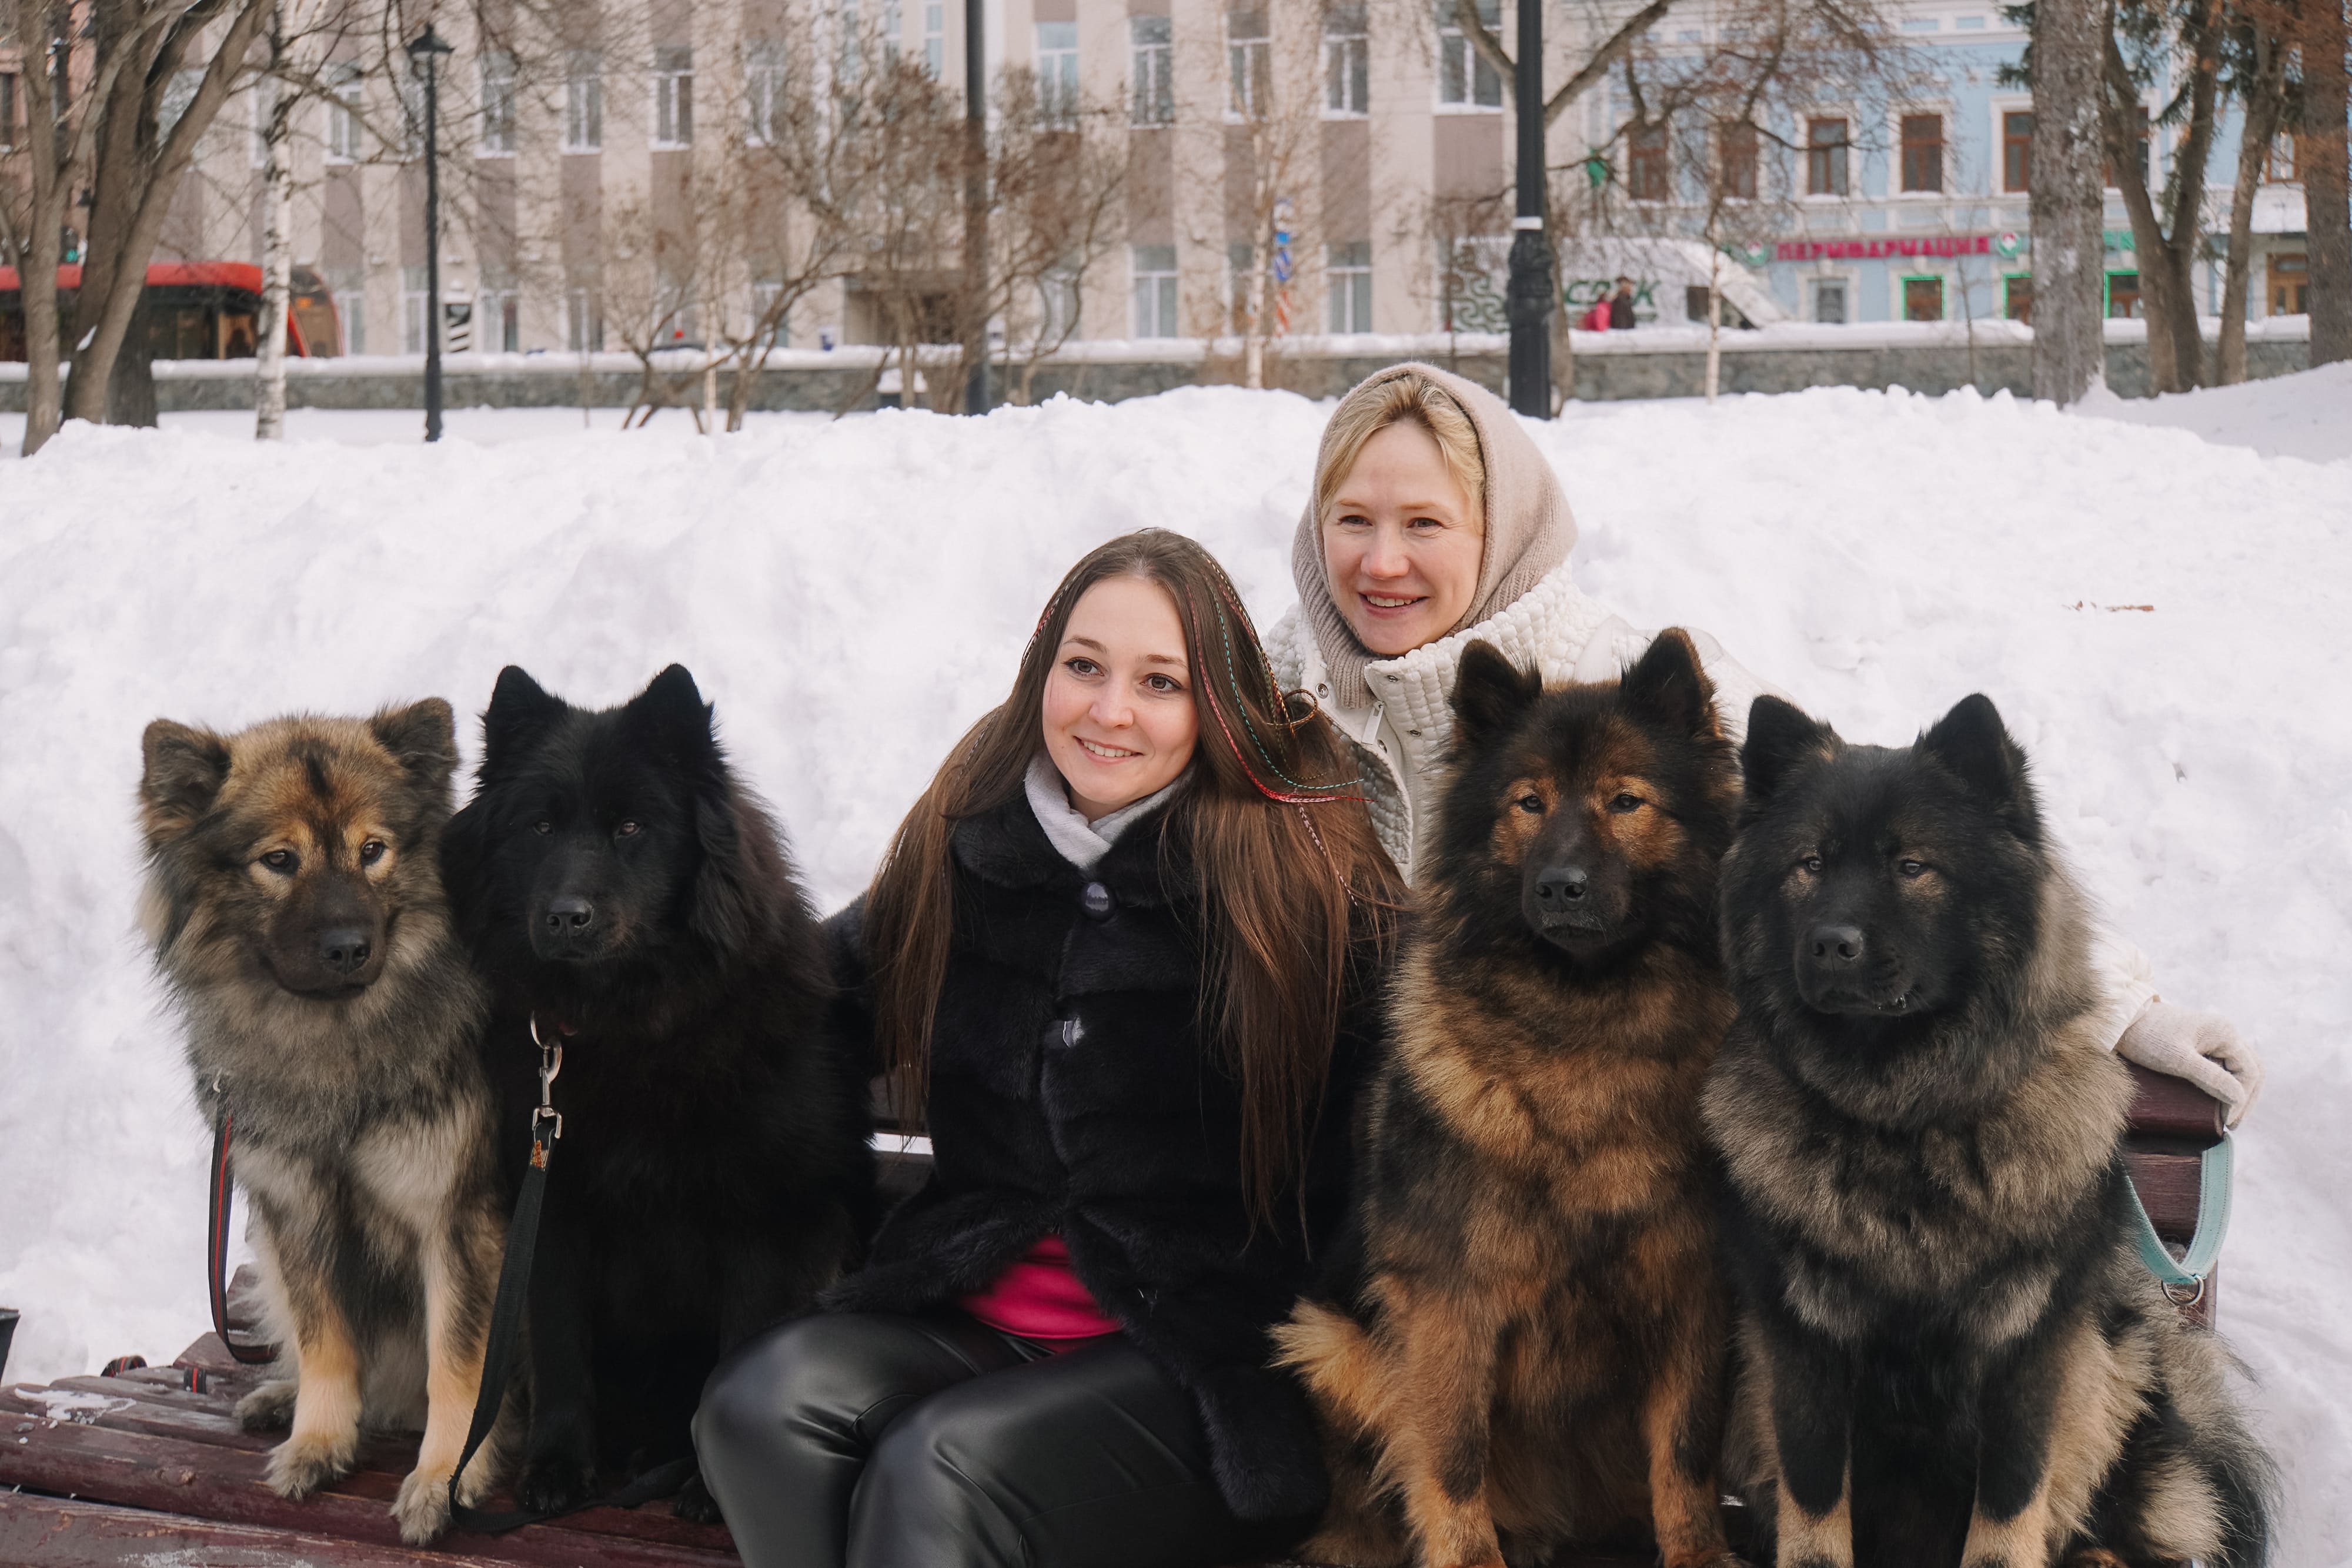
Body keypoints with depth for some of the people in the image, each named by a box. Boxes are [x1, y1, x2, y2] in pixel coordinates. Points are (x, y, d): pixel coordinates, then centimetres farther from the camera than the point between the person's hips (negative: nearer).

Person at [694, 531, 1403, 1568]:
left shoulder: (1301, 878, -6)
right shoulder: (961, 848, 8)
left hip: (1203, 1366, -5)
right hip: (973, 1316, 5)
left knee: (941, 1465, -30)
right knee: (762, 1405, -23)